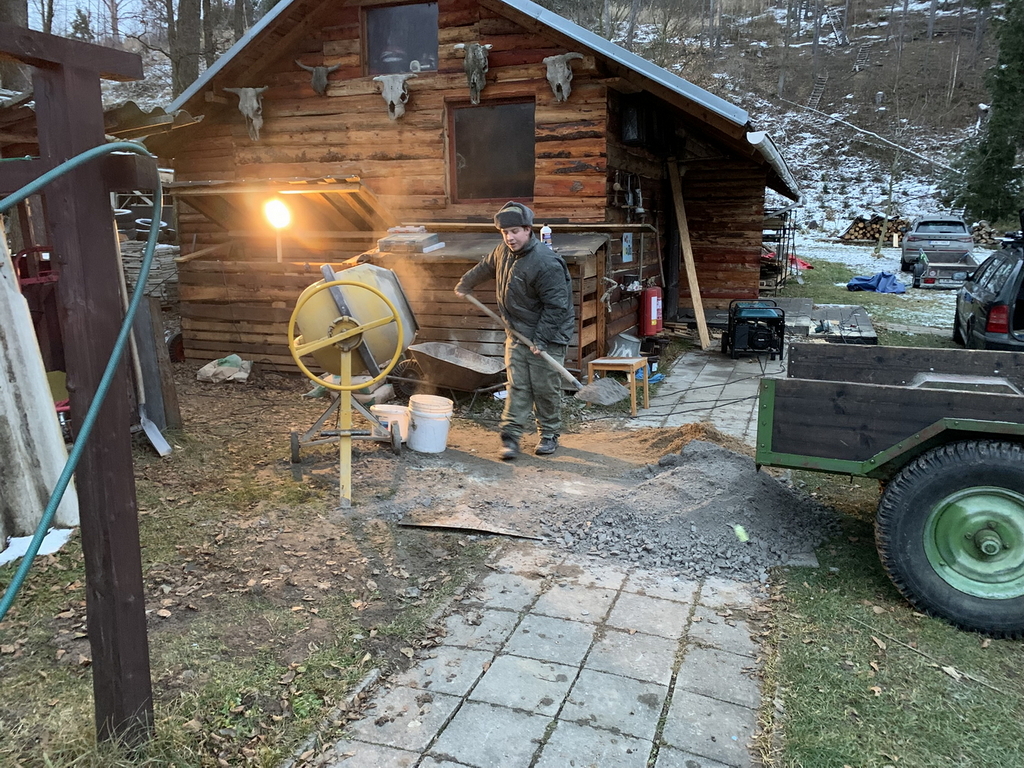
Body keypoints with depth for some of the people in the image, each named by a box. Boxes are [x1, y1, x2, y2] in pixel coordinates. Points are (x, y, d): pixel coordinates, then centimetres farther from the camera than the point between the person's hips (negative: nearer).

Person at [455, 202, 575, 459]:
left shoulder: (546, 263, -23)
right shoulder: (503, 252, 3)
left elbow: (556, 306, -22)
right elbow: (484, 268, 26)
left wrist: (541, 339, -22)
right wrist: (464, 285, 39)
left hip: (548, 335, -6)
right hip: (516, 334, 6)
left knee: (546, 388, 2)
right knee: (517, 386, 3)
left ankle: (549, 435, 19)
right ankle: (511, 435, 5)